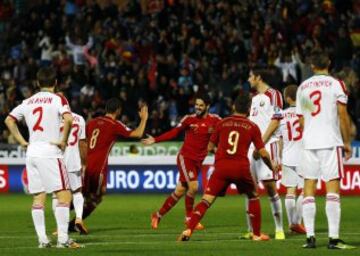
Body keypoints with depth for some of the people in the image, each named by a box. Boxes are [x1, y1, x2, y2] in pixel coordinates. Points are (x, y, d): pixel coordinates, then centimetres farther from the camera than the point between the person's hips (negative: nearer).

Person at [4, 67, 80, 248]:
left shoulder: (28, 102, 14)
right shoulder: (58, 99, -3)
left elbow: (9, 120, 16)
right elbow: (68, 119, -20)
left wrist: (22, 142, 14)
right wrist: (63, 141, -10)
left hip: (31, 152, 6)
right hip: (50, 152, -6)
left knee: (38, 198, 8)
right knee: (64, 195, -5)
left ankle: (42, 240, 6)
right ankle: (63, 239, -12)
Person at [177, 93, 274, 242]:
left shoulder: (222, 123, 11)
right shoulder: (252, 127, 7)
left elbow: (210, 147, 19)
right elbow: (263, 153, 5)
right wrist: (272, 168, 23)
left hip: (221, 168, 0)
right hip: (241, 168, 0)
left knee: (207, 200, -2)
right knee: (253, 197, 23)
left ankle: (188, 231, -20)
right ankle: (257, 234, 24)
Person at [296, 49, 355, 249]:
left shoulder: (303, 87, 11)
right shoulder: (336, 85, -2)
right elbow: (343, 116, -5)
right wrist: (347, 142, 4)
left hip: (309, 142, 4)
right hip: (331, 141, -4)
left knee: (309, 187, 7)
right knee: (333, 188, -5)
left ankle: (310, 237, 2)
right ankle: (334, 238, -10)